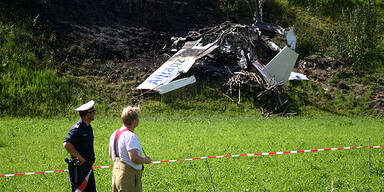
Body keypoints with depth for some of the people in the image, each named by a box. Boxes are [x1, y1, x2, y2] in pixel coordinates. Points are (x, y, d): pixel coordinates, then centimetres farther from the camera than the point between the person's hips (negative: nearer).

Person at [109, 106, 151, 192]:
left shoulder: (114, 134, 11)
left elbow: (111, 154, 22)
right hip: (129, 175, -9)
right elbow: (134, 158, -28)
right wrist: (145, 160, -11)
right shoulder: (130, 136, -19)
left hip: (116, 172, 9)